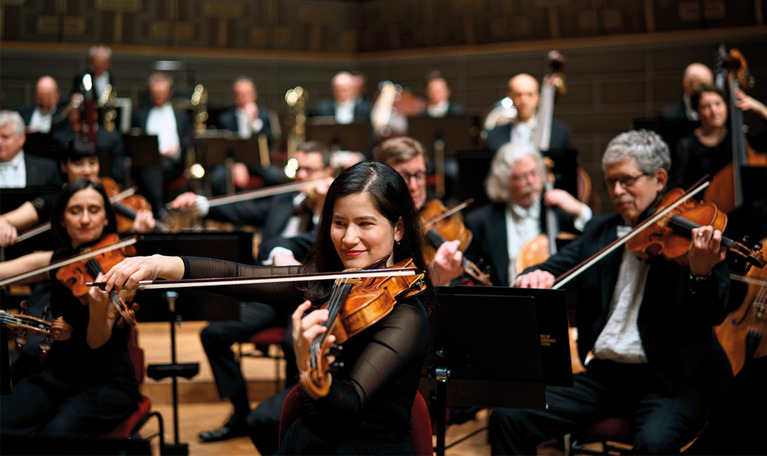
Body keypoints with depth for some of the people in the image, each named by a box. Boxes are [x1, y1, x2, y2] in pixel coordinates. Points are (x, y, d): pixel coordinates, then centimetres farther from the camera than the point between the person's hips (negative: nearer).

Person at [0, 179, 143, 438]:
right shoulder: (54, 261, 6)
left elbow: (97, 342, -17)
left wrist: (98, 310, -38)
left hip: (109, 381, -4)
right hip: (57, 375, 4)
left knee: (58, 432, -33)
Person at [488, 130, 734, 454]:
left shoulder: (693, 231, -3)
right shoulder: (600, 231, 14)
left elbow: (716, 314, -12)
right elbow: (555, 268, 8)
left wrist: (700, 274, -34)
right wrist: (534, 277, -17)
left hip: (669, 381, -5)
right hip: (601, 374, 5)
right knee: (507, 418, -12)